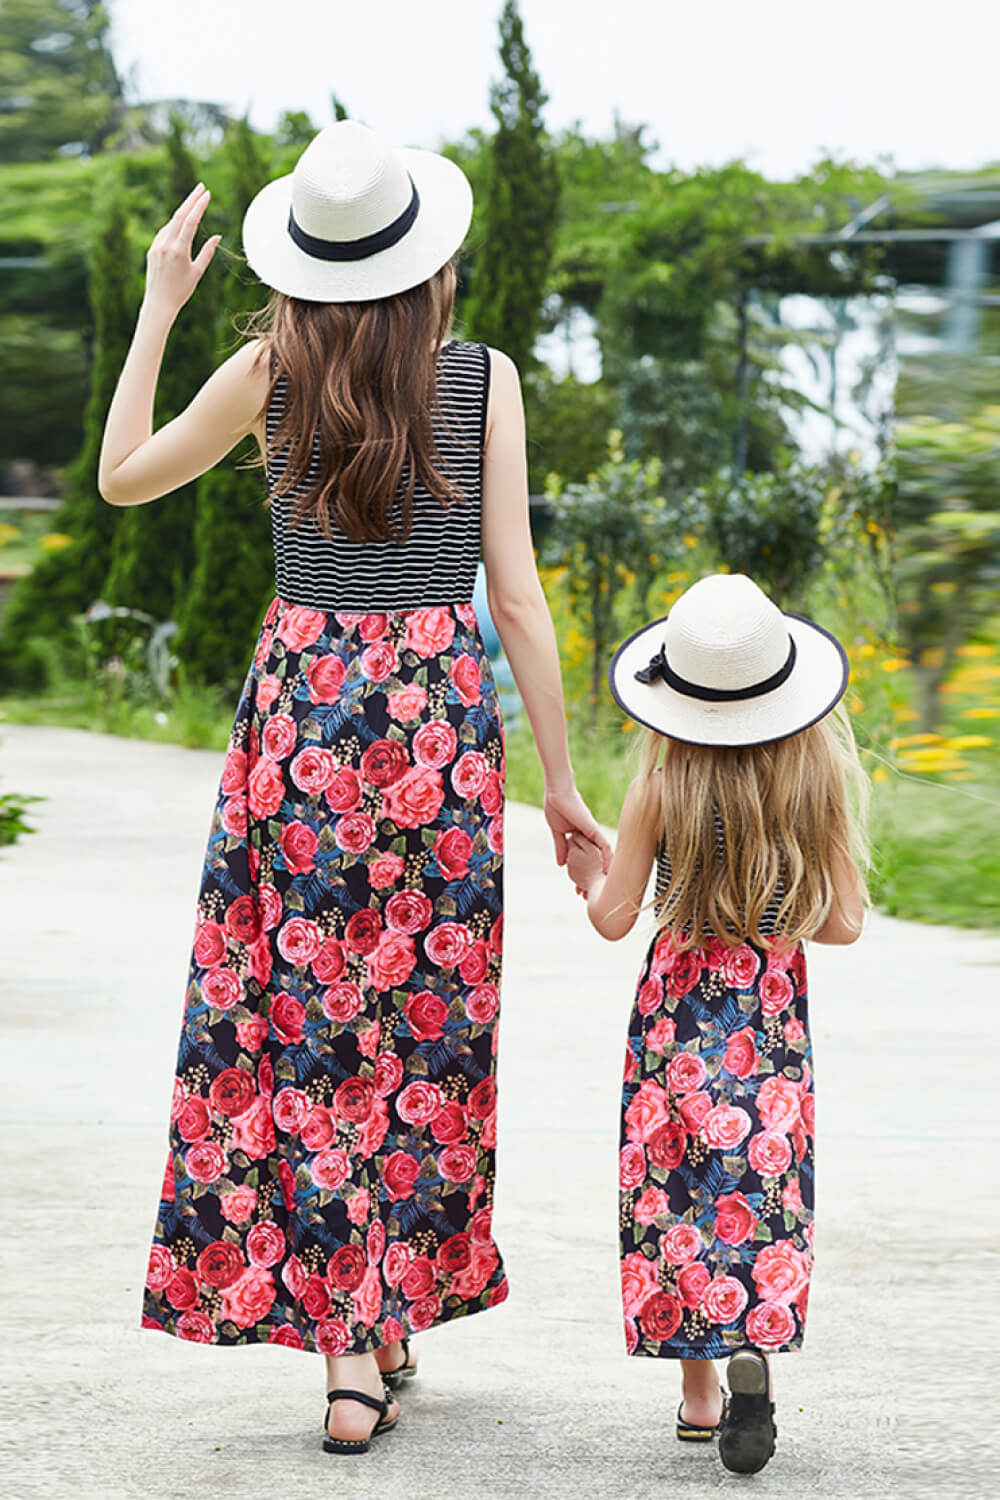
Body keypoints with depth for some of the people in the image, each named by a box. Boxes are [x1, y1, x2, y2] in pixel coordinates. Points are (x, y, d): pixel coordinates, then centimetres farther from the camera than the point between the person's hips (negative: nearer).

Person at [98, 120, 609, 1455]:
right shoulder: (485, 378, -1)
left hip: (301, 703, 0)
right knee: (426, 1020, 10)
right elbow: (518, 595, -3)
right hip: (444, 705, 0)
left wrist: (158, 307, 20)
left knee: (306, 1013, 5)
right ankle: (388, 1322, 15)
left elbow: (122, 477, 14)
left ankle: (345, 1345, 1)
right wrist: (561, 782, 3)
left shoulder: (270, 371, -1)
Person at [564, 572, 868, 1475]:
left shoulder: (662, 786, -10)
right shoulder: (818, 776, -5)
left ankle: (700, 1389, 9)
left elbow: (615, 918, -5)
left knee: (682, 1187, 7)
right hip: (775, 1005, 1)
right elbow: (842, 923, -3)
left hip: (681, 1001, -1)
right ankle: (751, 1348, -17)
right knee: (762, 1180, 6)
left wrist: (591, 876, 16)